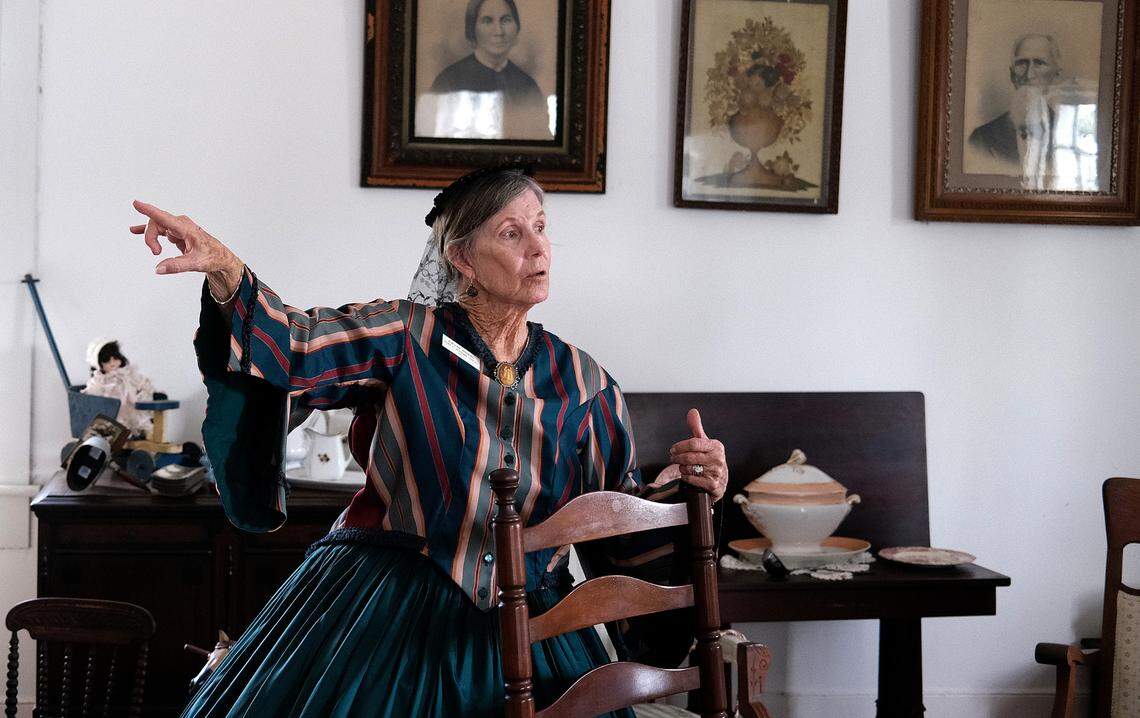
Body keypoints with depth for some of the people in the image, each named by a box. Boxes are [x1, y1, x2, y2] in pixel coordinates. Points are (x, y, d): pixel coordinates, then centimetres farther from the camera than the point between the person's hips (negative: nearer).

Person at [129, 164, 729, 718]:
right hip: (383, 611, -2)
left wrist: (679, 483, -8)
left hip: (520, 629, 3)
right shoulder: (406, 336, -2)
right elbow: (294, 343, -16)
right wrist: (226, 274, -32)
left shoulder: (581, 383, 5)